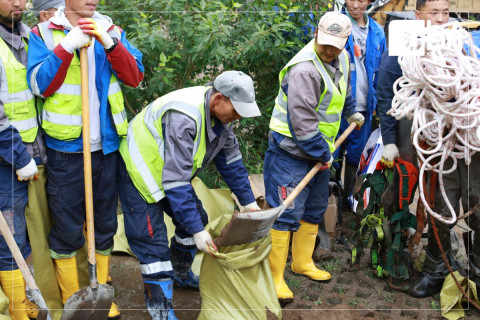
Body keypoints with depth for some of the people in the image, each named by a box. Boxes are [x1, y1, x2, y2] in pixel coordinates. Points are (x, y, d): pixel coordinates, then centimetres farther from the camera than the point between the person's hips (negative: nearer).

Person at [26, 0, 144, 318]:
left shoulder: (112, 32, 8)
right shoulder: (43, 33, 0)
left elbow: (135, 77, -3)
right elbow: (40, 85, -10)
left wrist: (109, 43, -16)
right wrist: (67, 47, -18)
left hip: (106, 145, 3)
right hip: (65, 146, -3)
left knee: (104, 223, 13)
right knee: (67, 228, 5)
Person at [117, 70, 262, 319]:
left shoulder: (218, 112, -10)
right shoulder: (184, 118, -37)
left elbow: (231, 160, 2)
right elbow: (176, 181, -36)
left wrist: (248, 201, 3)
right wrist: (197, 231, -33)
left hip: (172, 170, 9)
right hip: (139, 171, -8)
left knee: (196, 219, 11)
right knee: (153, 242, -10)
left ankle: (180, 275, 34)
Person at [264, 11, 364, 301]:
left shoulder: (342, 59, 4)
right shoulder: (305, 70, -25)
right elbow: (302, 122, -26)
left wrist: (351, 112, 42)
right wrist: (323, 153, -17)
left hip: (319, 150, 9)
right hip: (292, 150, -9)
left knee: (315, 208, 18)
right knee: (286, 213, -8)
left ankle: (302, 262, 34)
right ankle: (274, 276, 1)